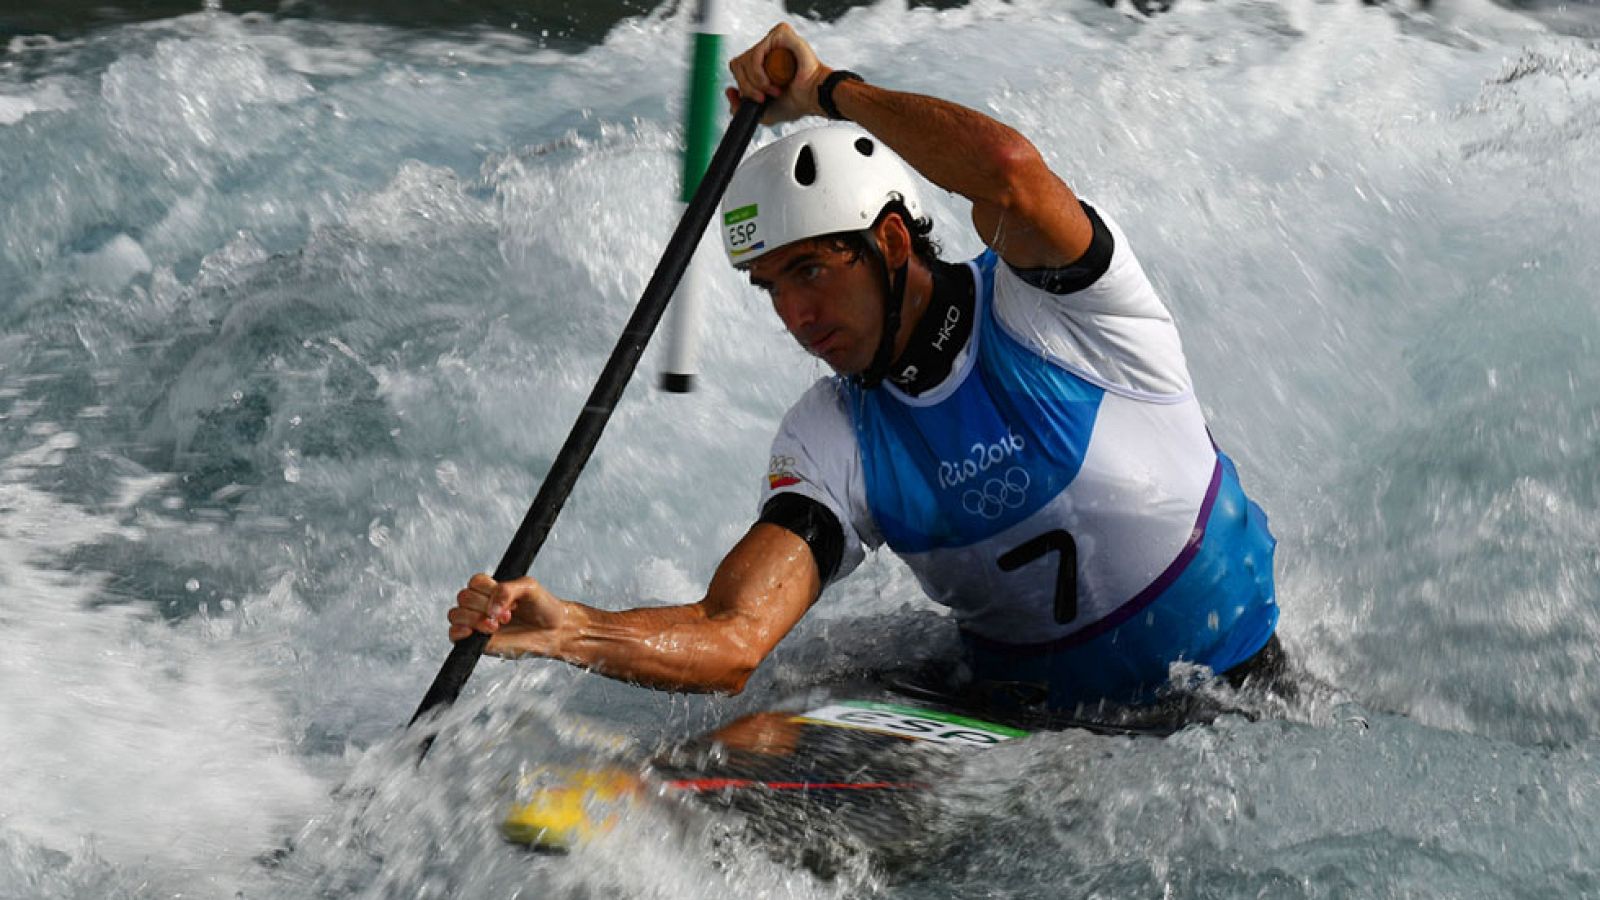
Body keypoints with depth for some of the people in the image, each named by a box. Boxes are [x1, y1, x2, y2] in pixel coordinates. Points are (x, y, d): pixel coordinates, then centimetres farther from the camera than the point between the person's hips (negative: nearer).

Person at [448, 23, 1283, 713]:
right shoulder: (831, 441, -5)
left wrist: (827, 88, -23)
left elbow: (1010, 170, -39)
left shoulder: (1049, 300, -15)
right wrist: (563, 629, -37)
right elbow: (731, 641, -19)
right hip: (1032, 708, 3)